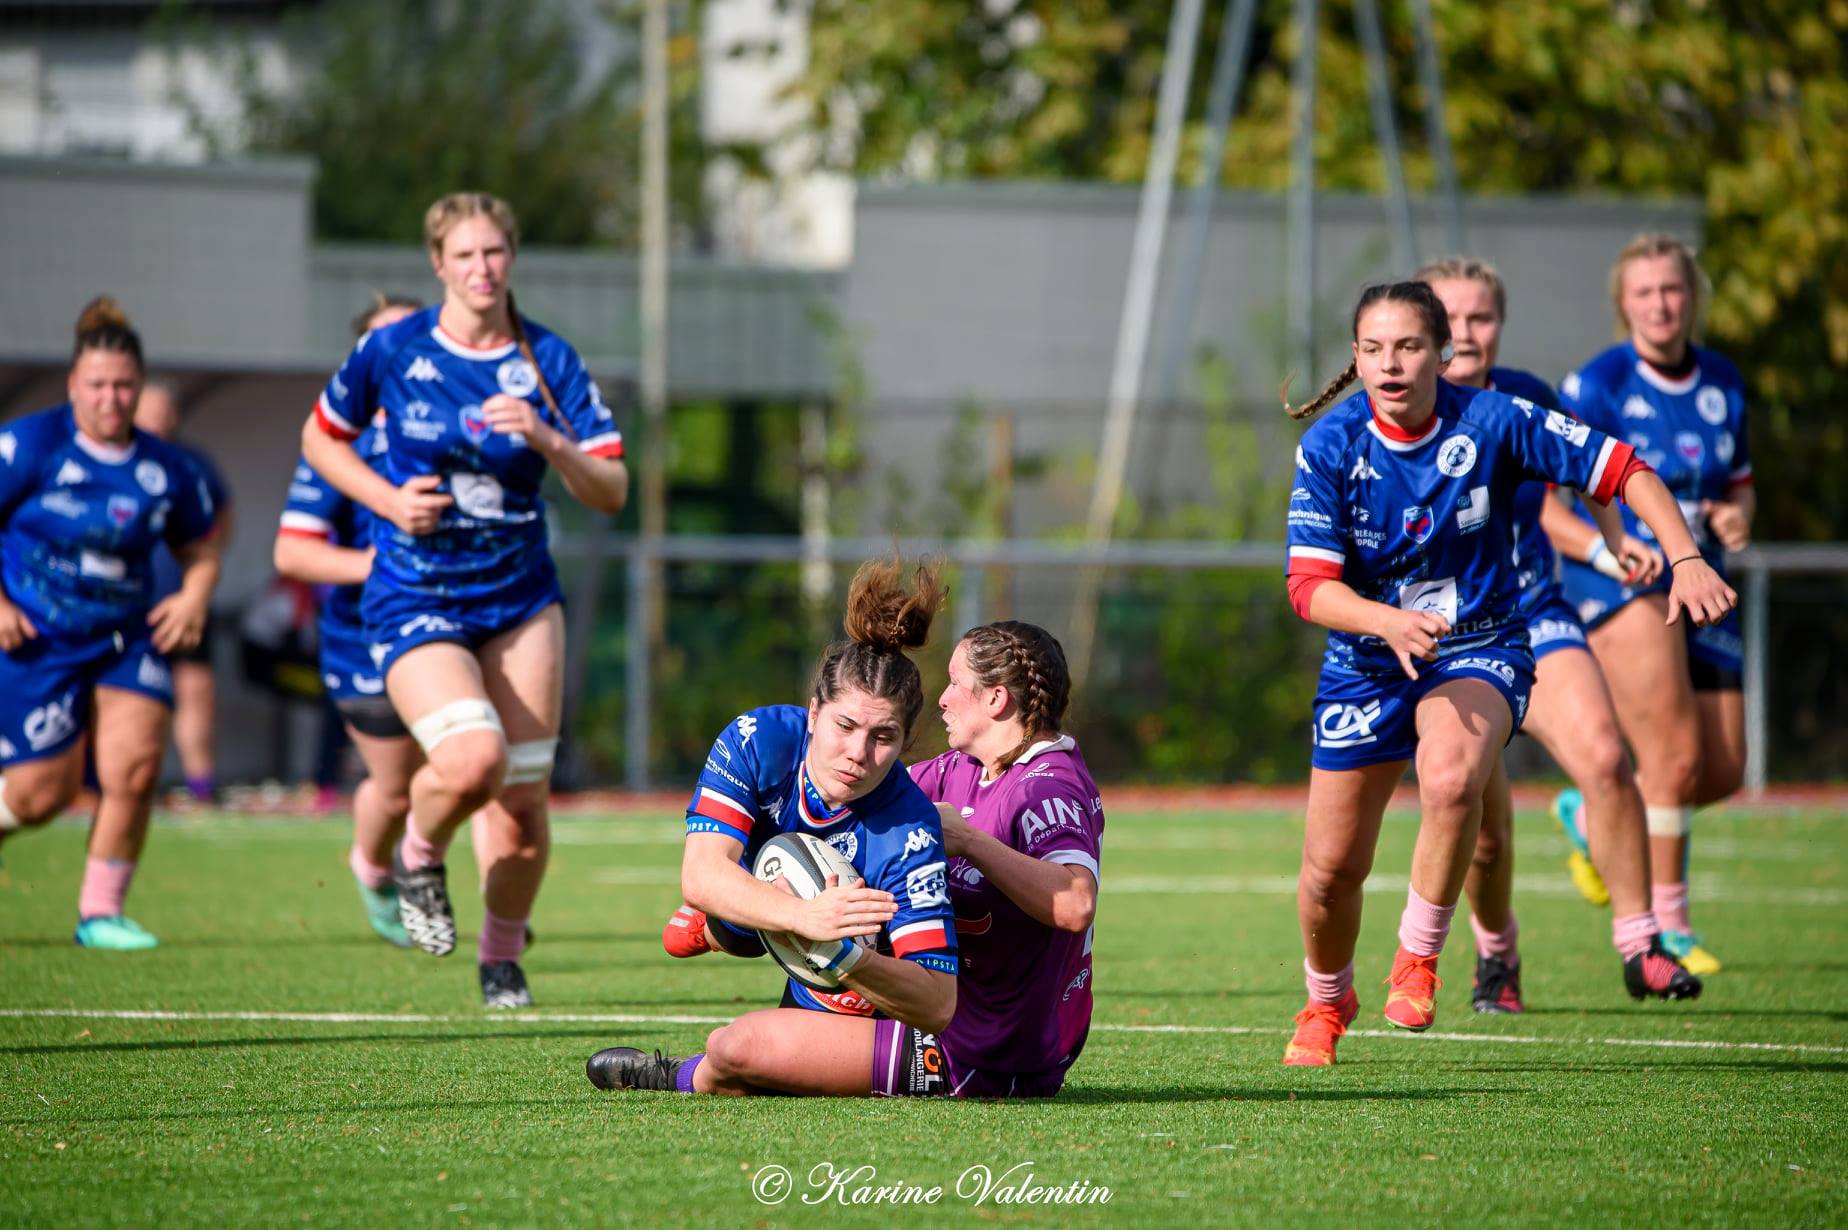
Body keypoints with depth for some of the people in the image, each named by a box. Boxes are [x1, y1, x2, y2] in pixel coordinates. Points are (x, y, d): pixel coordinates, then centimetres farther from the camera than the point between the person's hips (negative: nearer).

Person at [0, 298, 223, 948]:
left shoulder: (165, 468, 3)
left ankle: (101, 911, 4)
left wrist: (194, 596, -3)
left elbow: (200, 547, 17)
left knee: (135, 767, -12)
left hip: (126, 640, 4)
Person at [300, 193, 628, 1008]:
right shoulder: (392, 351, -5)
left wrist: (548, 441, -22)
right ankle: (419, 856, 8)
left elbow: (612, 491, -4)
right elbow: (320, 438, 10)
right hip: (415, 599, -3)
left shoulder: (547, 360, -2)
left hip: (521, 598, 3)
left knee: (523, 797, 1)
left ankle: (502, 960, 25)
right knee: (472, 760, -26)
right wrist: (388, 500, -7)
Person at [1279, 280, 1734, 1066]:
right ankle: (1326, 1001, 37)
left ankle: (1420, 957, -13)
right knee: (1332, 867, 5)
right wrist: (1392, 622, -37)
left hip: (1479, 651, -2)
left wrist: (1686, 559, -20)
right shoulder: (1331, 447, -13)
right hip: (1366, 665, 2)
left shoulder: (1494, 423, -15)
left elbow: (1621, 471, -7)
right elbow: (1310, 585, -18)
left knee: (1450, 777, -35)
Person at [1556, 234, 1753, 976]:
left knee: (1722, 771, 5)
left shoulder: (1722, 384, 8)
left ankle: (1594, 817, 32)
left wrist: (1738, 515, -4)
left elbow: (1739, 482, 19)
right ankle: (1664, 922, -5)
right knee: (1676, 754, -18)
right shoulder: (1596, 386, -9)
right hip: (1618, 583, -6)